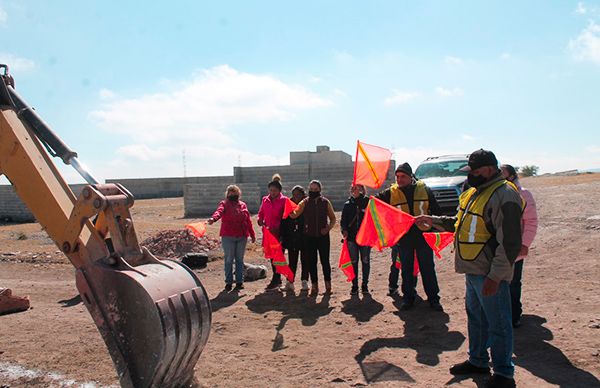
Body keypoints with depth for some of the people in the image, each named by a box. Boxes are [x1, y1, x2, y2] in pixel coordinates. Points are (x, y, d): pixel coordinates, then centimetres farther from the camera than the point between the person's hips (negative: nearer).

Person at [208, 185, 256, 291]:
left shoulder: (243, 205, 13)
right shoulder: (224, 204, 2)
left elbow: (248, 221, 16)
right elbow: (219, 211, -20)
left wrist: (252, 234, 16)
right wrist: (213, 218, -42)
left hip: (242, 236, 3)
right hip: (228, 237, -3)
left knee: (240, 259, 8)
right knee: (229, 259, 1)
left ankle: (239, 281, 16)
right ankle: (228, 282, 10)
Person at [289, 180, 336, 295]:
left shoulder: (325, 202, 4)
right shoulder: (305, 202, 2)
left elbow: (333, 218, 11)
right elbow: (295, 215, -10)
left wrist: (328, 228, -6)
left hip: (323, 236, 0)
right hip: (309, 237, 1)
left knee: (325, 261, 2)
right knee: (312, 262, 5)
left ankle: (328, 284, 15)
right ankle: (314, 285, 14)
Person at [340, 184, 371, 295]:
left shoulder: (367, 202, 1)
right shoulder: (347, 204, 10)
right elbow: (343, 220, 11)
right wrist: (344, 230, -6)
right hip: (351, 237, 2)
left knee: (365, 261, 4)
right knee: (353, 262, 4)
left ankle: (365, 285, 15)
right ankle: (354, 285, 11)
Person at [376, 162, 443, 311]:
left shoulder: (424, 190, -1)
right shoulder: (391, 193, -1)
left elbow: (436, 211, 6)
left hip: (423, 235, -1)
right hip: (403, 237, 1)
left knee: (428, 268, 6)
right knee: (406, 270, 11)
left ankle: (433, 298, 18)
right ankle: (408, 297, 23)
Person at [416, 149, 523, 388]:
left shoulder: (504, 195, -18)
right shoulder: (474, 192, 13)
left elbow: (510, 242, -22)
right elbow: (460, 223, 26)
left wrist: (495, 276, -24)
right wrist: (433, 221, 17)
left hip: (490, 274, -10)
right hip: (473, 270, 10)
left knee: (497, 323, 1)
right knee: (475, 317, 20)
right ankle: (477, 361, 36)